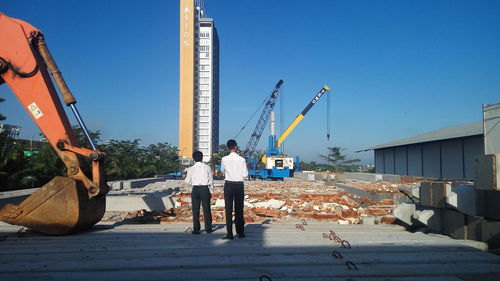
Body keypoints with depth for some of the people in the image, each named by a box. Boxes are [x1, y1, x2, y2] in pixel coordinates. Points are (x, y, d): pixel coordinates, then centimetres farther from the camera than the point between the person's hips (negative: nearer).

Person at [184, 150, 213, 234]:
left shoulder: (191, 169, -1)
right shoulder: (207, 167, 0)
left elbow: (188, 181, 6)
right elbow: (211, 180, 3)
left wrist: (185, 179, 29)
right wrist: (211, 191, 12)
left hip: (195, 189, 0)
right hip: (205, 189, 0)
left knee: (195, 210, 7)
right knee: (206, 209, 8)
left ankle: (196, 229, 8)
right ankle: (208, 228, 13)